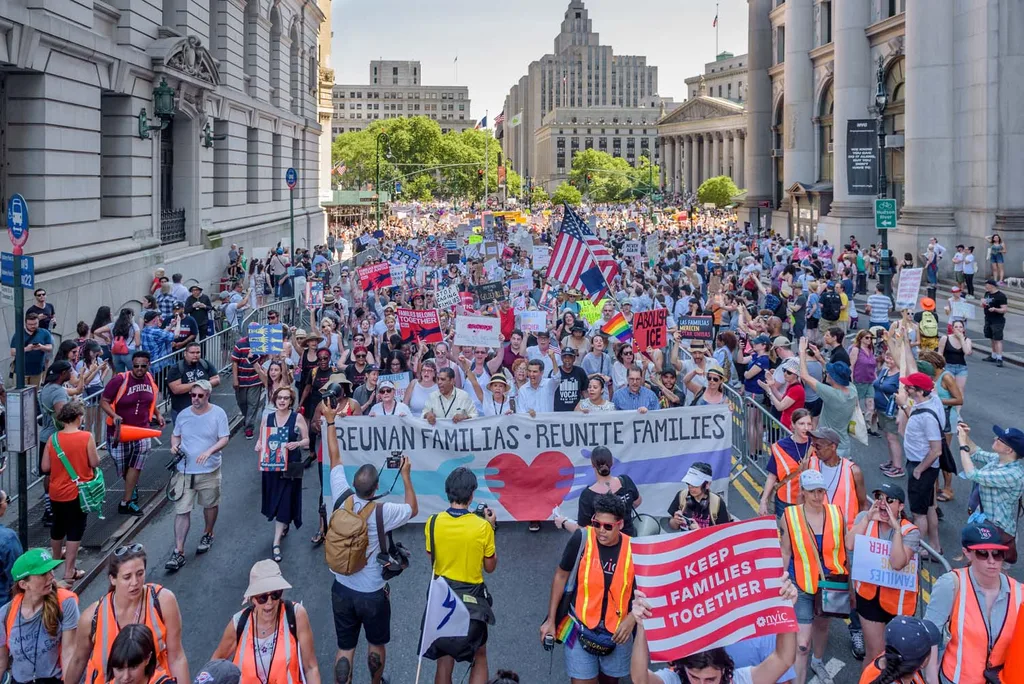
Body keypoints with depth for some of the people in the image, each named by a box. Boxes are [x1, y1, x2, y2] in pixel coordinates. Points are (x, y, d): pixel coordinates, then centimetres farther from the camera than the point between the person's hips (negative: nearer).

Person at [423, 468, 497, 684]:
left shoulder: (433, 522, -9)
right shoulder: (482, 526, -15)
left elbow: (432, 560, 6)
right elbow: (490, 567, -2)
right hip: (472, 598, -2)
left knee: (444, 660, 13)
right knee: (479, 658, 17)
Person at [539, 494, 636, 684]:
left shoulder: (632, 548, -12)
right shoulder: (581, 539, -15)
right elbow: (561, 576, -2)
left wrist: (632, 619, -14)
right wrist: (551, 619, -1)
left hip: (617, 632, 2)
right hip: (581, 628, -1)